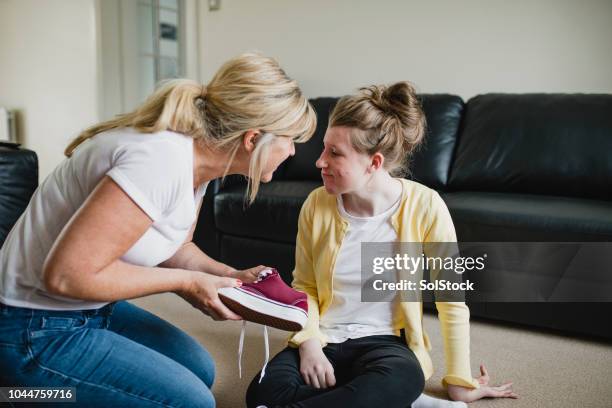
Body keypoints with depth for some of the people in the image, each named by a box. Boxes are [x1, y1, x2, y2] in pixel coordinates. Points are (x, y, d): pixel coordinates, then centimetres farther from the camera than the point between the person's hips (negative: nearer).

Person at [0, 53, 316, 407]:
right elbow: (66, 274, -29)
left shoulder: (198, 158, -3)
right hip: (36, 332, -9)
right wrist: (185, 282, -21)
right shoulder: (161, 160, -31)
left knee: (199, 368, 15)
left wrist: (230, 276, -5)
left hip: (93, 310, 9)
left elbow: (174, 248, 11)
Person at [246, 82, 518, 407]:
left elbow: (451, 300, -6)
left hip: (384, 343, -4)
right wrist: (309, 342, -13)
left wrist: (459, 381, -1)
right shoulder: (317, 205, -7)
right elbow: (304, 286, 5)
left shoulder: (425, 207, -15)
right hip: (325, 340, 4)